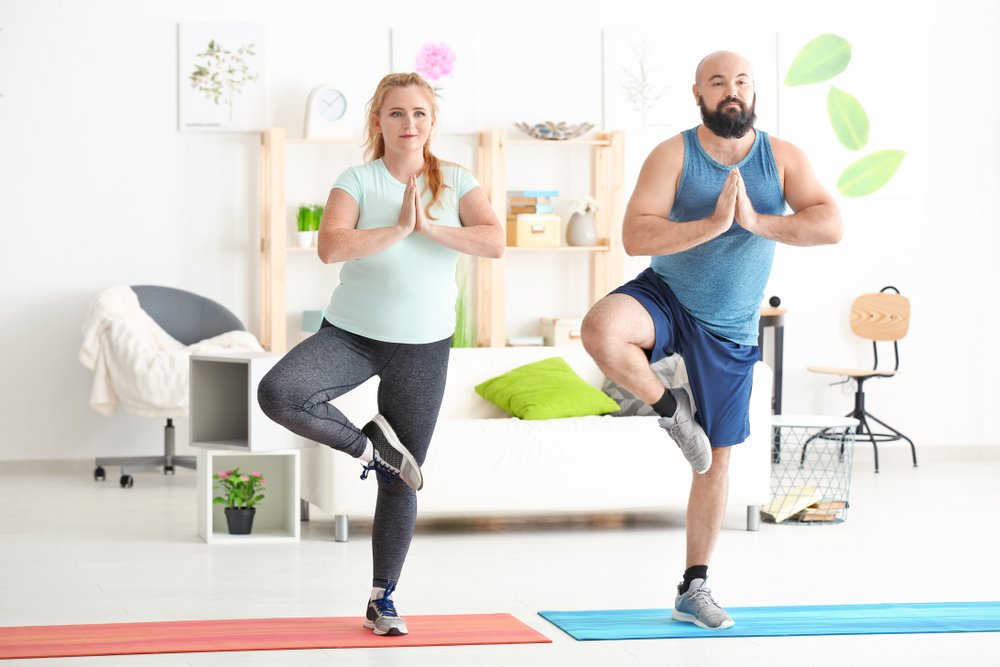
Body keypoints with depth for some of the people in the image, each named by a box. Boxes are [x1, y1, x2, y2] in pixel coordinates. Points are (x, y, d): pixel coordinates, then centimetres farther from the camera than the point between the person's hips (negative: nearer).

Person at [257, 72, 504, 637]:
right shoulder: (358, 181, -6)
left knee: (401, 483, 6)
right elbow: (331, 247, -22)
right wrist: (398, 228, -22)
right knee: (277, 393, -29)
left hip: (423, 346, 1)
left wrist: (428, 226, -20)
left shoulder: (456, 183, 0)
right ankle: (367, 444, -3)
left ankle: (383, 599, 21)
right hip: (352, 334, -1)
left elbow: (495, 242, -16)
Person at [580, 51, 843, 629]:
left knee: (717, 458, 7)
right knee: (601, 330, -37)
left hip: (730, 330, 2)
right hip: (665, 298, -2)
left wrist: (756, 221, -27)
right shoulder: (673, 155, -11)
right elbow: (634, 237, -22)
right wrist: (712, 224, -30)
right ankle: (669, 408, -8)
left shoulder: (781, 157, -4)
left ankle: (694, 589, 21)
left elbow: (831, 225, -16)